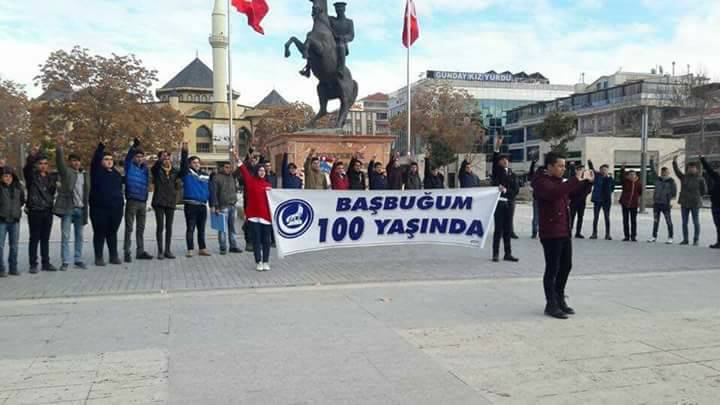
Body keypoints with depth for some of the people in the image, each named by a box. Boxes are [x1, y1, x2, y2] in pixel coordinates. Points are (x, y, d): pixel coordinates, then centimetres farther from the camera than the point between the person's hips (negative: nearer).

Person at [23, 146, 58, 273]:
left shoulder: (51, 177, 11)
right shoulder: (31, 175, -3)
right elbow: (27, 166, -23)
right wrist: (32, 155, -40)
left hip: (48, 211, 4)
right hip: (34, 211, -4)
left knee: (45, 239, 11)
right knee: (34, 239, 0)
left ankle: (46, 263, 17)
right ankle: (33, 265, 5)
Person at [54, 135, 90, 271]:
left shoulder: (85, 174, 15)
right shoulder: (66, 171, 3)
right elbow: (60, 161, -15)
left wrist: (86, 208, 11)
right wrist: (60, 147, -31)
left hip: (81, 209, 4)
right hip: (67, 208, -4)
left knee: (79, 236, 10)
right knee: (65, 236, -3)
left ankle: (78, 259, 17)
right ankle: (65, 261, 0)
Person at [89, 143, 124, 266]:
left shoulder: (116, 174, 14)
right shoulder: (97, 171, -1)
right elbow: (95, 160, -18)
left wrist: (121, 203, 18)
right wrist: (101, 147, -29)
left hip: (116, 209, 4)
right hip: (99, 209, -4)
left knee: (112, 233, 11)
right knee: (99, 233, 1)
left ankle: (114, 256, 18)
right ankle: (99, 257, 8)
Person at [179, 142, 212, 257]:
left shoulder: (205, 176, 13)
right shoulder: (187, 173, 1)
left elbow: (209, 190, 14)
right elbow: (183, 163, -16)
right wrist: (184, 151, -30)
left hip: (203, 205, 4)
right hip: (190, 205, -4)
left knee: (201, 229, 12)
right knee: (190, 228, -1)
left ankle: (202, 249, 19)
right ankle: (190, 249, 4)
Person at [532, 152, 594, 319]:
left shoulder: (560, 181, 16)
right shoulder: (541, 182, -11)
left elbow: (579, 193, 22)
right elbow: (554, 193, -32)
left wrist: (588, 181, 4)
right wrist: (576, 180, -32)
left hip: (564, 231, 9)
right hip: (550, 233, -9)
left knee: (566, 266, 14)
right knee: (552, 268, -4)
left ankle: (559, 300, 27)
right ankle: (551, 305, 4)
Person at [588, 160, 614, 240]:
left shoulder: (611, 179, 2)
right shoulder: (597, 176, 1)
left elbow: (612, 188, -1)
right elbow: (592, 169, -9)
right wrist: (590, 163, -25)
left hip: (607, 200, 0)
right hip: (597, 199, 0)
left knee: (607, 218, 6)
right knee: (595, 217, 5)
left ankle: (607, 234, 12)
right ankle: (594, 233, 12)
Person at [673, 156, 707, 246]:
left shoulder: (700, 179, -4)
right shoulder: (684, 177, 6)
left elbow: (704, 190, 2)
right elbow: (677, 171, -6)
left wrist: (696, 196, 2)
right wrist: (674, 162, -16)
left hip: (695, 203, -4)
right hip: (684, 203, 4)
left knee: (696, 222, 2)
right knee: (684, 222, 6)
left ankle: (696, 240, 9)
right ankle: (685, 239, 13)